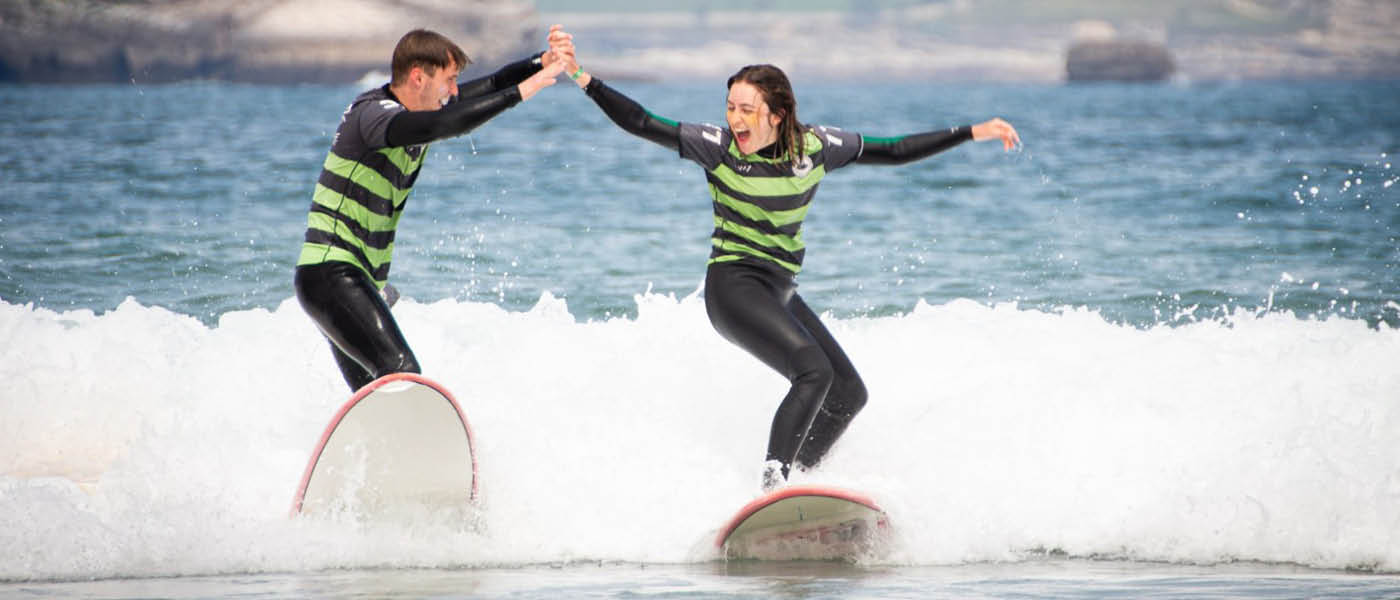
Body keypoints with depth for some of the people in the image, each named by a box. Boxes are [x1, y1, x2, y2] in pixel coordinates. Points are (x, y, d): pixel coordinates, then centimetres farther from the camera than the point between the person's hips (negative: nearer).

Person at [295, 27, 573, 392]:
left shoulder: (419, 108, 9)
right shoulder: (372, 114, -19)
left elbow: (493, 85, 10)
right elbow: (449, 125, -36)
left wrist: (545, 62, -8)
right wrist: (522, 91, -34)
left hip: (359, 280, 10)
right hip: (332, 274, -10)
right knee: (401, 372, -23)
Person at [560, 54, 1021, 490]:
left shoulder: (814, 148, -1)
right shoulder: (718, 146, -11)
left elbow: (893, 152, 6)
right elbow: (640, 124, -14)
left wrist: (973, 134, 5)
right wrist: (585, 81, -25)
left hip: (779, 292, 7)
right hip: (733, 286, -7)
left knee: (849, 395, 5)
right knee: (813, 371, -26)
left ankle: (790, 483, 11)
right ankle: (771, 488, -32)